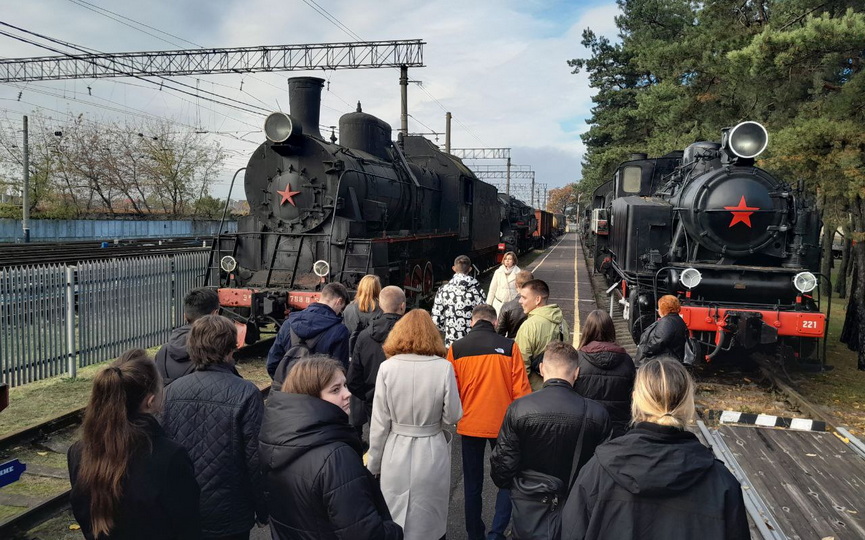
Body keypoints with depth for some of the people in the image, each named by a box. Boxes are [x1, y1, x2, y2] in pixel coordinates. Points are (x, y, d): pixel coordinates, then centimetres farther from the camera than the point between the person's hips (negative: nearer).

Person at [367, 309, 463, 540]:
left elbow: (379, 422, -7)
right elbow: (452, 416, -7)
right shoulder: (444, 367, -12)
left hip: (396, 453, 0)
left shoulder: (387, 367, -11)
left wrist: (373, 463, 4)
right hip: (432, 453, 0)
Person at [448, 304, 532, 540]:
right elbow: (521, 388, -7)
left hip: (470, 424, 2)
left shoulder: (456, 348, -5)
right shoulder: (509, 346, -9)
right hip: (503, 424, -1)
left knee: (473, 483, 15)